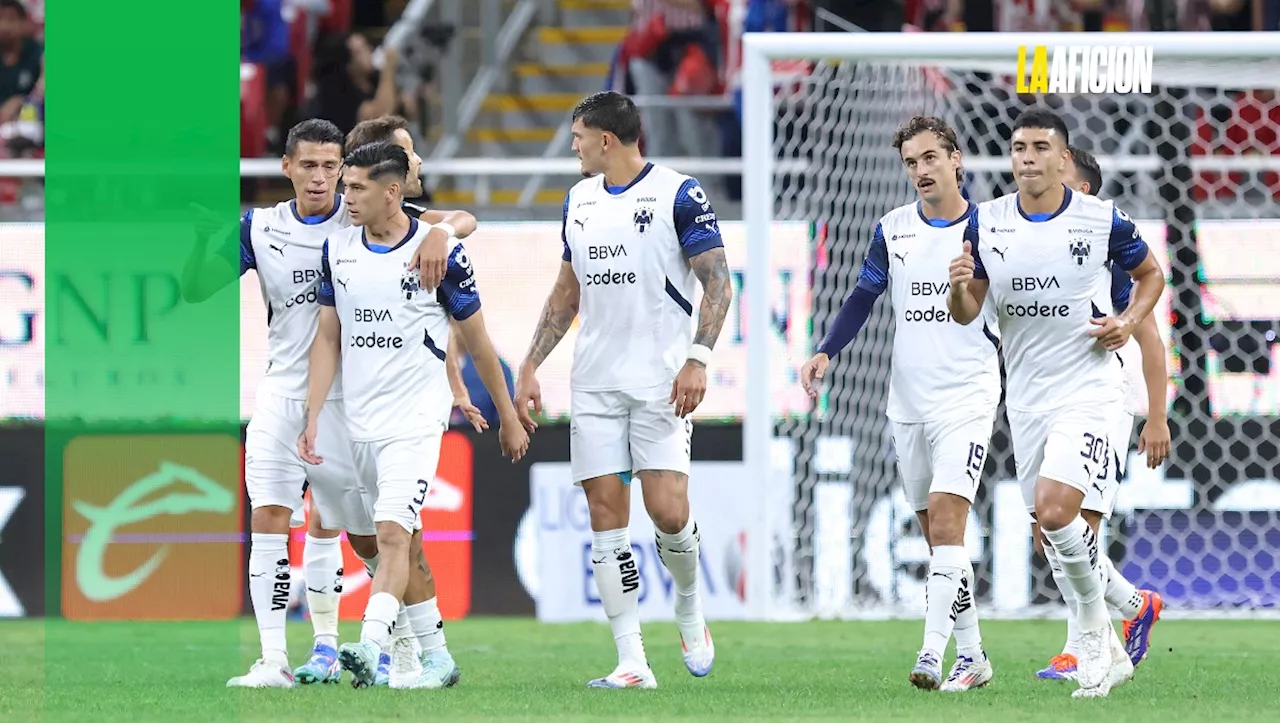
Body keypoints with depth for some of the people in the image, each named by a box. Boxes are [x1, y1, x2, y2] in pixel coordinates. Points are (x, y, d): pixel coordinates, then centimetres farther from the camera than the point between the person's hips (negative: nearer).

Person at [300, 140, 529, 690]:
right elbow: (328, 338, 11)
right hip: (361, 420, 5)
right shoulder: (337, 248, 5)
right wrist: (313, 419, 3)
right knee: (405, 543, 12)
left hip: (416, 418, -5)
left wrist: (509, 417, 9)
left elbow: (476, 340, 2)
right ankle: (435, 656, 20)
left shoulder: (438, 250, -8)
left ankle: (369, 647, -32)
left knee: (393, 533, -19)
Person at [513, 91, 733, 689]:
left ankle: (689, 607, 18)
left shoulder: (677, 194, -6)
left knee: (668, 511, -13)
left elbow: (717, 282, -7)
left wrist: (698, 358, -18)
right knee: (606, 512, -2)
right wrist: (529, 368, 17)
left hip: (661, 380, -6)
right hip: (594, 382, 6)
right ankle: (632, 662, -1)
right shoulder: (579, 201, 14)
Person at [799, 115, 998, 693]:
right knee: (935, 534, 7)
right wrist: (826, 353, 1)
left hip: (967, 398, -4)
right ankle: (971, 656, 15)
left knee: (945, 518, -18)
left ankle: (933, 653, -24)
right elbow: (863, 298, 13)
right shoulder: (892, 229, 6)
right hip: (908, 402, 5)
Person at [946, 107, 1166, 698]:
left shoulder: (1103, 220, -9)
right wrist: (959, 288, -15)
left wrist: (1129, 322, -9)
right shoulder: (986, 222, 1)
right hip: (1025, 397, 5)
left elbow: (1151, 275, 9)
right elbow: (967, 312, 7)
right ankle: (1110, 653, 25)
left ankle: (1094, 627, -2)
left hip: (1086, 387, -5)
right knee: (1050, 533, 9)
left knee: (1054, 508, -23)